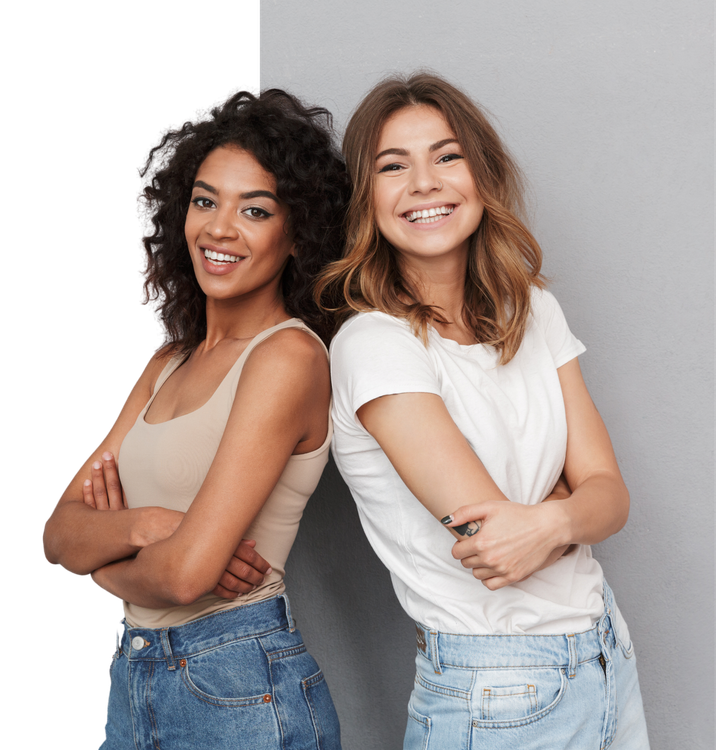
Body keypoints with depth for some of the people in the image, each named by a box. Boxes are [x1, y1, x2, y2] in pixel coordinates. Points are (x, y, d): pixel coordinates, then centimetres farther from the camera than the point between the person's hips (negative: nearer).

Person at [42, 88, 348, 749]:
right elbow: (61, 533, 4)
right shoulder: (169, 363, 9)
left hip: (241, 694, -7)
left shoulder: (290, 355, -16)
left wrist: (105, 564, -2)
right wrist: (141, 525, -17)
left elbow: (187, 572, -22)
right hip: (133, 683, 7)